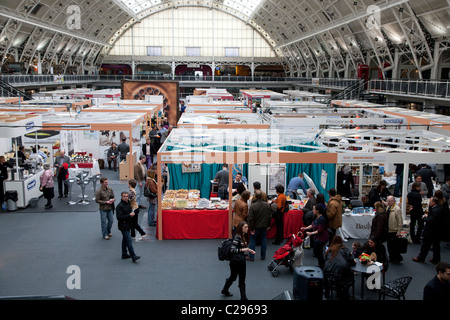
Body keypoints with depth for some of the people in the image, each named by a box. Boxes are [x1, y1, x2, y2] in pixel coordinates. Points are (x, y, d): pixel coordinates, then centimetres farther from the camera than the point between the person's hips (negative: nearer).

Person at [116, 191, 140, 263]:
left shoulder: (128, 204, 11)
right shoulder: (119, 206, -17)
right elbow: (119, 217, -23)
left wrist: (132, 214, 6)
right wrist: (129, 215, -24)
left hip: (128, 225, 9)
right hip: (123, 226, -9)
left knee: (125, 240, 17)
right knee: (129, 240, -11)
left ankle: (124, 254, 27)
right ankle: (133, 256, -12)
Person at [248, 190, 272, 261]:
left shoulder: (253, 206, -20)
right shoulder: (267, 205, -6)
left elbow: (251, 218, -18)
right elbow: (270, 216, 4)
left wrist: (251, 228, -9)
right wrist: (268, 225, 15)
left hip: (255, 226, -3)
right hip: (264, 226, 3)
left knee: (253, 241, 8)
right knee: (263, 240, 15)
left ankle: (251, 256, 12)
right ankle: (263, 256, 22)